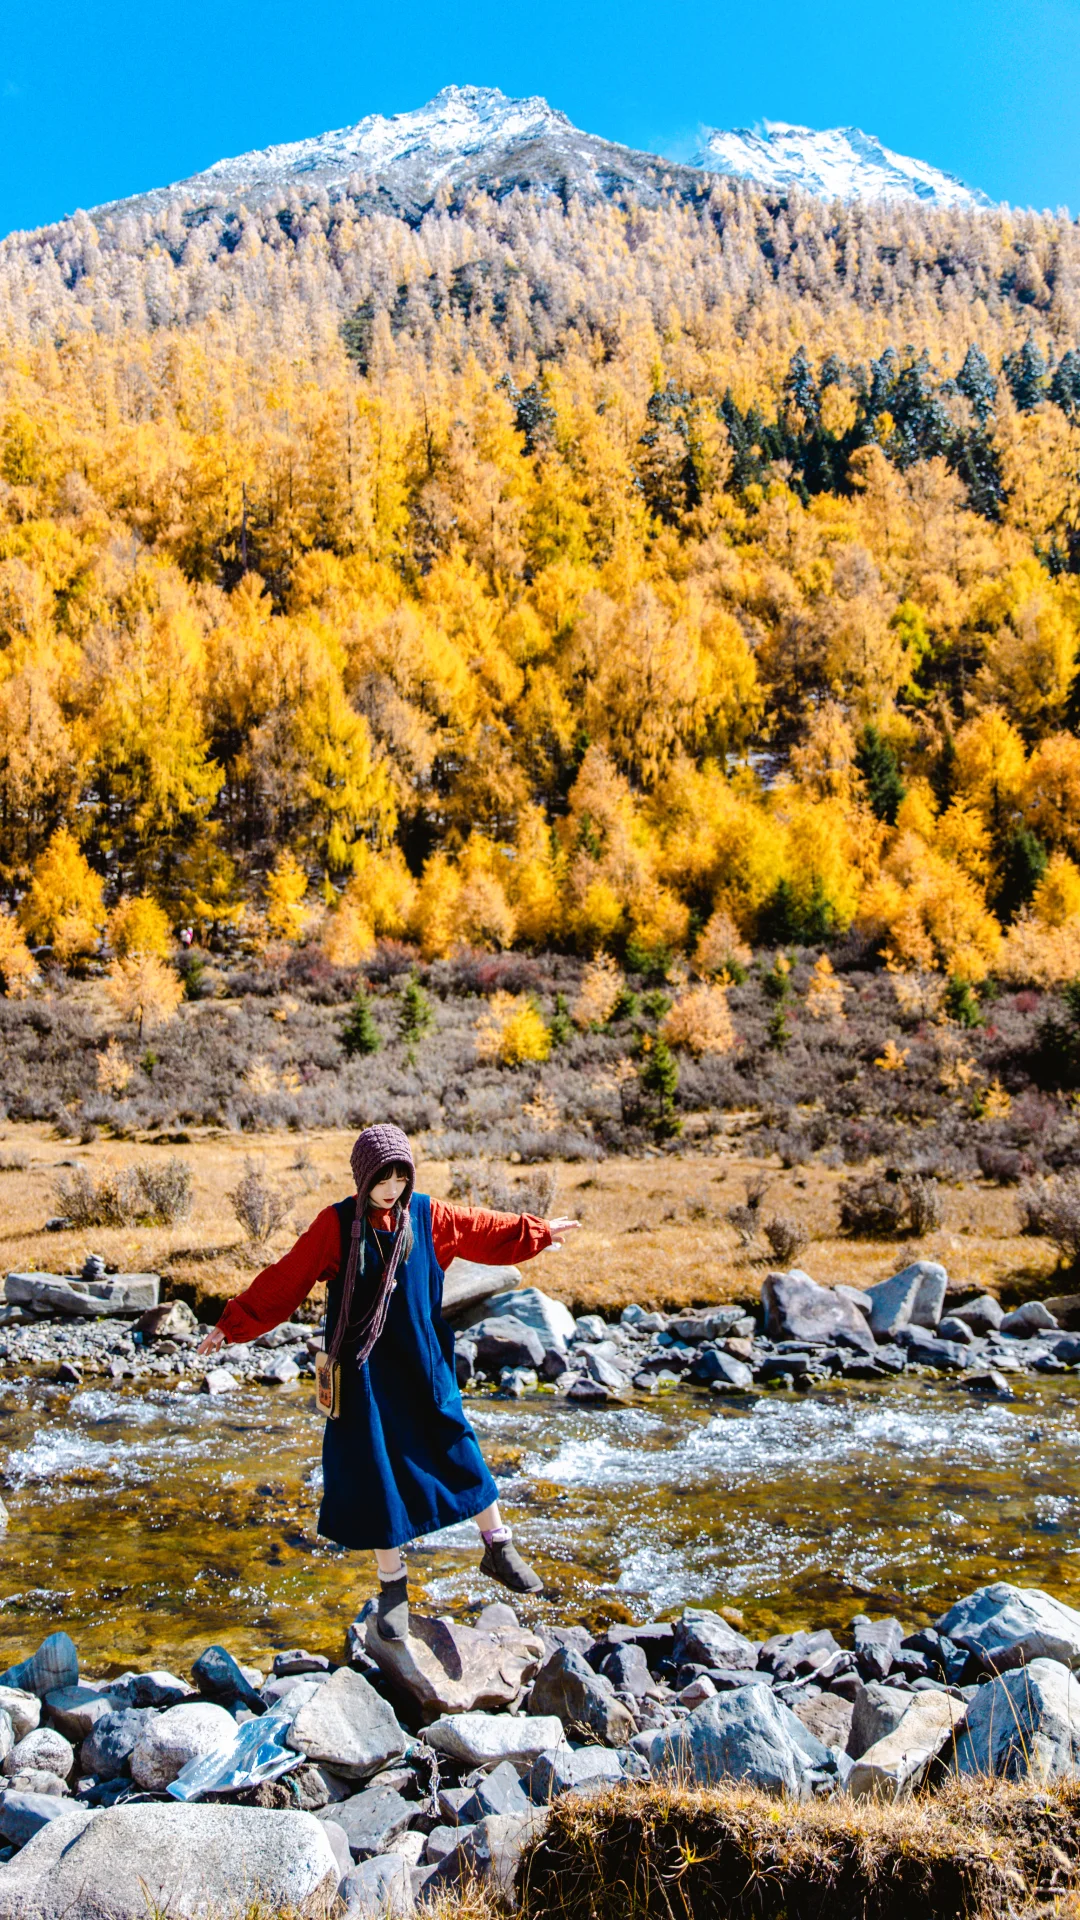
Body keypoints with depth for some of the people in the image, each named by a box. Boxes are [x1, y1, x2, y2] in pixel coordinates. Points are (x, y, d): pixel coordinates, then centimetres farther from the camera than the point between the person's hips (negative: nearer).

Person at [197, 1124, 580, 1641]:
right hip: (365, 1368, -2)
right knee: (375, 1469, 3)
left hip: (422, 1363, 2)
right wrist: (232, 1325, -8)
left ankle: (498, 1549, 25)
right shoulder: (336, 1224, -9)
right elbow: (285, 1278, -8)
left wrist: (540, 1231, 22)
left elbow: (483, 1229, 13)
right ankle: (392, 1584, 19)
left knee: (457, 1450, 5)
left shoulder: (426, 1215, -2)